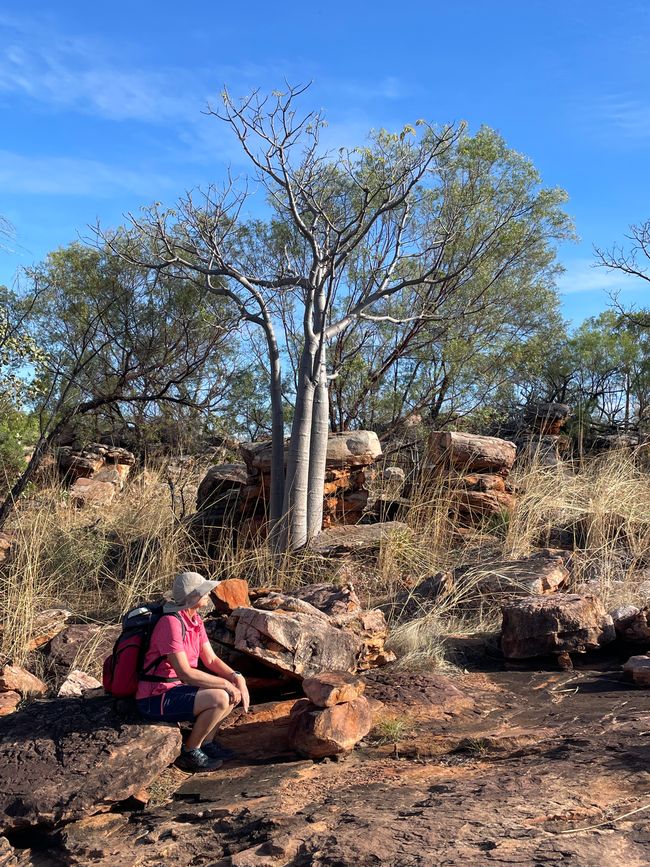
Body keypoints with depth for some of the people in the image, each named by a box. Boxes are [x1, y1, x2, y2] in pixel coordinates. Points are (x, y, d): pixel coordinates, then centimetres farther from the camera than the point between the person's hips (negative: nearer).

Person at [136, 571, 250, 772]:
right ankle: (189, 753, -6)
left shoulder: (196, 619, 5)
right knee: (219, 699, -25)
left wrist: (236, 678, -9)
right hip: (156, 698, -9)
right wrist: (226, 684, -20)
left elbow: (210, 659, 7)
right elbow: (185, 673, -27)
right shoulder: (171, 623, -24)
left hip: (178, 687, 9)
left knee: (235, 689, 5)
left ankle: (206, 742, 16)